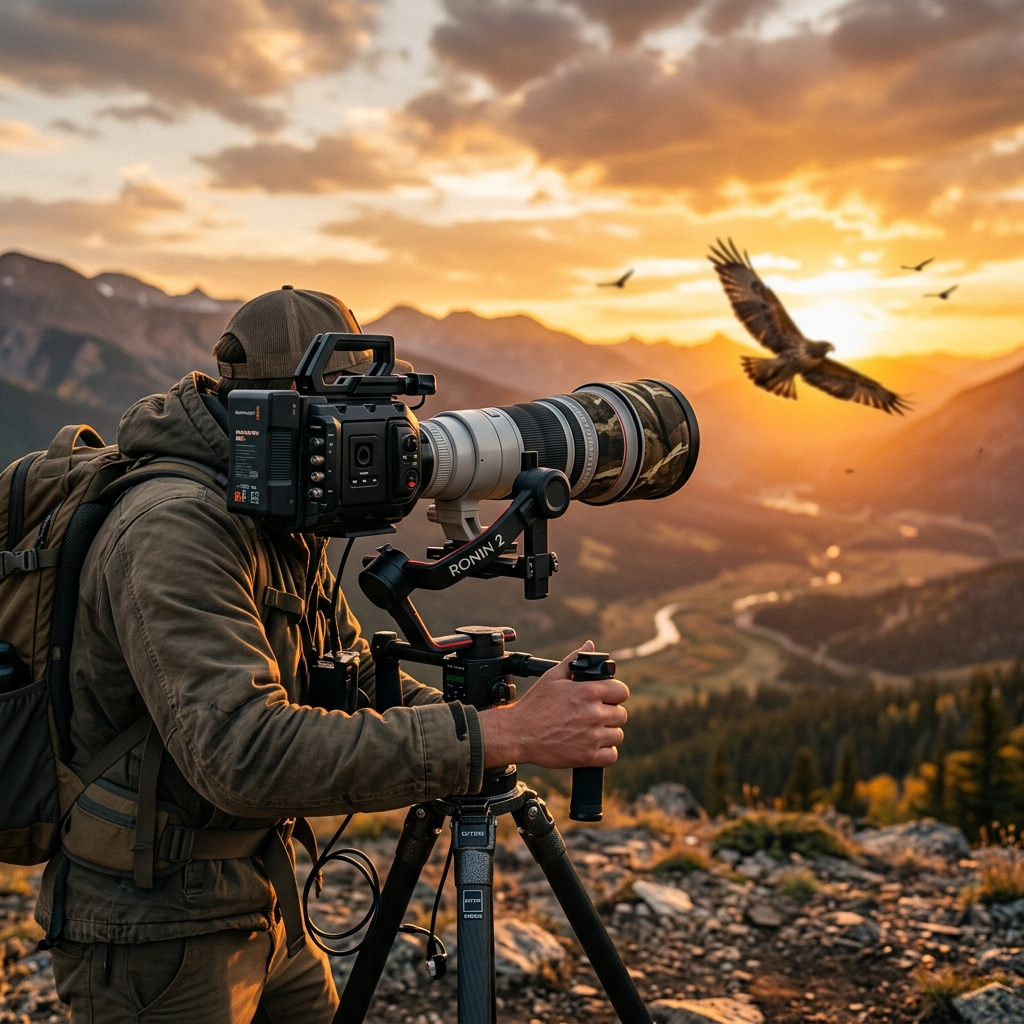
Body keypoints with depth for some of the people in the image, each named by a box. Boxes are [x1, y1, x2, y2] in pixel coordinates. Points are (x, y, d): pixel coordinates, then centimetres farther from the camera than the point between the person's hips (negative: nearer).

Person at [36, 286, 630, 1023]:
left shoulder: (284, 524, 5)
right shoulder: (176, 532, -26)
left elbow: (354, 675, 9)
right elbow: (245, 752, -37)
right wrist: (499, 737, -37)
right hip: (154, 938, -8)